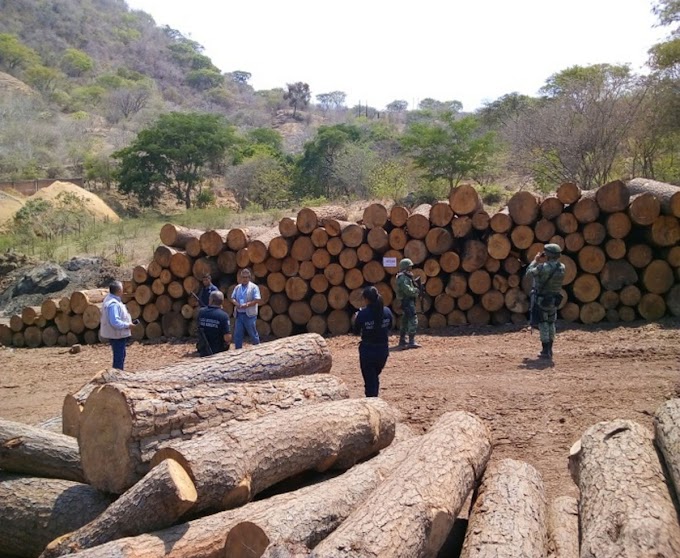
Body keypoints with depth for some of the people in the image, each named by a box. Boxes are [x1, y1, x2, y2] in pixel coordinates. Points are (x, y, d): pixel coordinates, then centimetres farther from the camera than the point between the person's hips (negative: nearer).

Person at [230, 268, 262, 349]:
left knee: (253, 334, 5)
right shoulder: (238, 287, 13)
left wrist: (247, 304, -22)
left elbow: (257, 300, -13)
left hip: (249, 315, -5)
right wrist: (235, 303, -8)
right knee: (237, 335, 7)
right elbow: (232, 298, 14)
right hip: (239, 315, 5)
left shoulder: (254, 287, -5)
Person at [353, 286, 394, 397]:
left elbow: (356, 331, -5)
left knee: (370, 380, 5)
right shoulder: (387, 311, -5)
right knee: (375, 376, 25)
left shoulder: (362, 314, -17)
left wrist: (356, 319, 12)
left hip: (368, 351, -4)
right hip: (383, 350, 4)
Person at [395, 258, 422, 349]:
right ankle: (411, 342, -17)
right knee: (413, 320, -15)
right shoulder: (403, 277, -16)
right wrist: (416, 290, -11)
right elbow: (408, 290, -25)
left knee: (405, 321, 16)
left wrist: (415, 282, 2)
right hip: (407, 301, -11)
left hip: (408, 301, 11)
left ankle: (402, 341, 23)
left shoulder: (406, 276, 17)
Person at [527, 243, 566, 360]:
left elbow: (529, 272, -6)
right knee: (551, 323, 18)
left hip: (541, 299, -5)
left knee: (543, 324, 2)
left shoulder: (543, 267, -23)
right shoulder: (562, 268, -4)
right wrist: (544, 262, 10)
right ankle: (549, 350, 23)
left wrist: (535, 260, 6)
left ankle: (546, 351, 1)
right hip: (554, 300, 6)